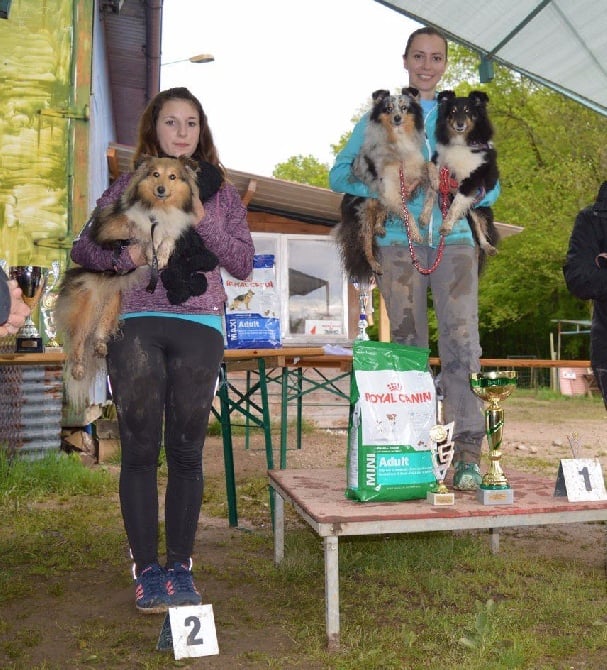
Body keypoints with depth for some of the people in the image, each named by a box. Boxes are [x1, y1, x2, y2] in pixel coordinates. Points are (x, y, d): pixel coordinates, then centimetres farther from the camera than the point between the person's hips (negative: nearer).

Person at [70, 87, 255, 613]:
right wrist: (125, 257, -9)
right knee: (139, 450, -1)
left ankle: (181, 568, 12)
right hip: (135, 325, 0)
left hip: (199, 326, 0)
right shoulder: (129, 187, 13)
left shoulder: (221, 192, 14)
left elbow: (243, 264, 7)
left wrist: (202, 221, -6)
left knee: (186, 451, 2)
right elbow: (83, 248, 11)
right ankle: (147, 570, 8)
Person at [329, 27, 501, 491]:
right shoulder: (379, 118, 14)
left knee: (461, 340, -13)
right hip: (399, 241, 0)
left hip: (455, 240, 0)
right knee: (407, 346, 1)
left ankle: (468, 453, -13)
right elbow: (340, 174, 6)